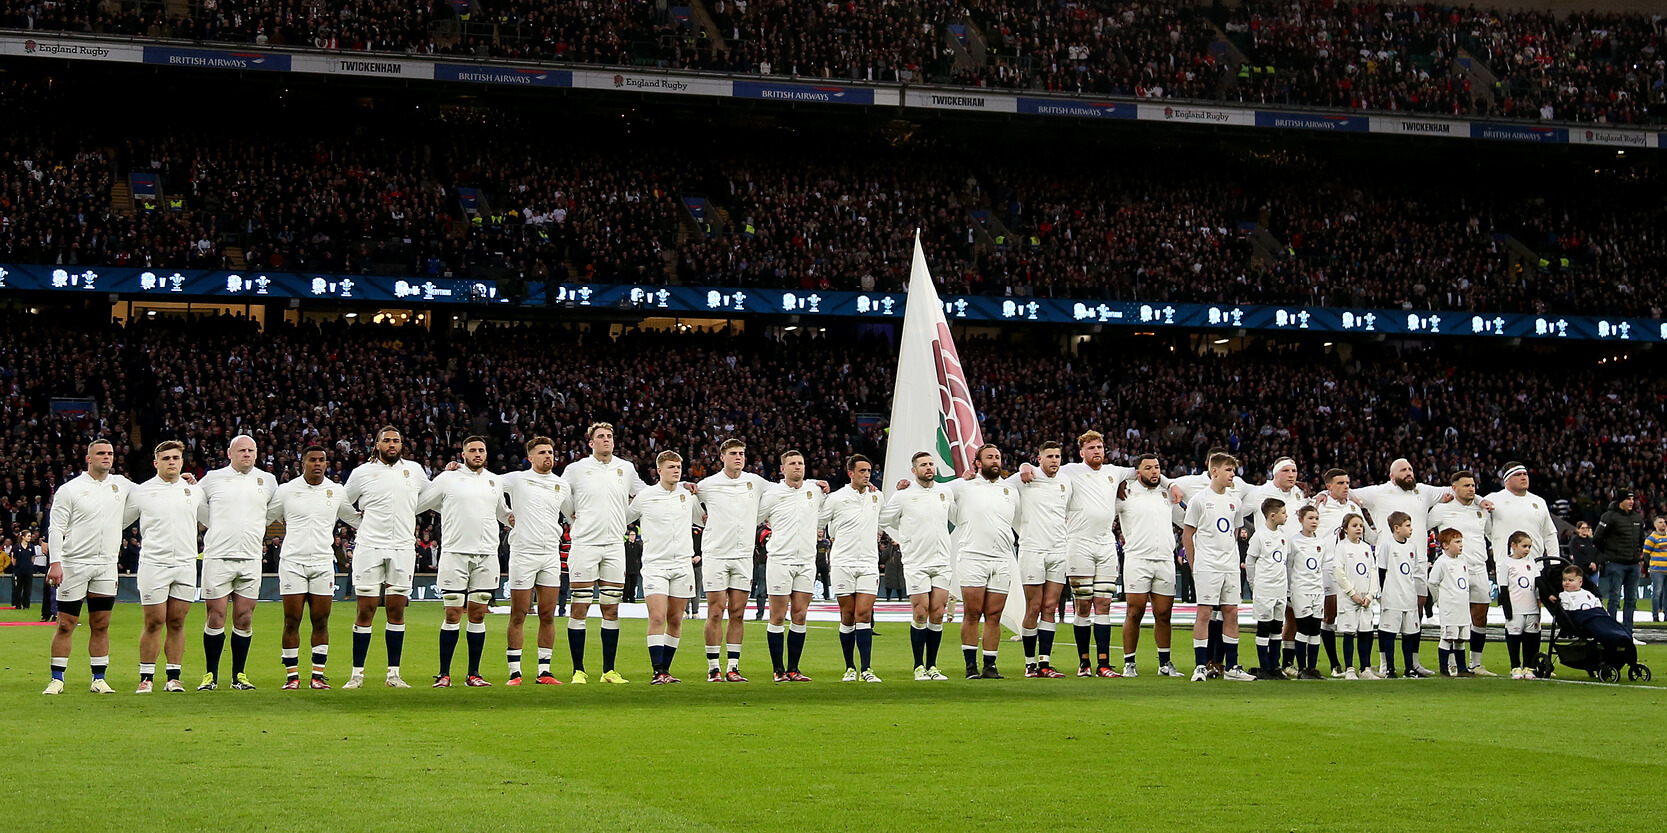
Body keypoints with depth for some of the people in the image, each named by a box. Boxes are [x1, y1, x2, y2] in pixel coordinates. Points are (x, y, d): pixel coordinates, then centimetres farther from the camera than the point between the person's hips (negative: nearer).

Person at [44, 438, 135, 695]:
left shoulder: (121, 485, 10)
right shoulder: (69, 489, -2)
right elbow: (56, 527, -4)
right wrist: (54, 562, -14)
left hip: (106, 566, 4)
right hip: (74, 565, -4)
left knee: (101, 625, 5)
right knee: (66, 625, -2)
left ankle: (99, 679, 11)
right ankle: (57, 679, 5)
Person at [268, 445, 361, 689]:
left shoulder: (338, 491, 8)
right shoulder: (286, 490, 4)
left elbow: (357, 520, 21)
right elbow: (263, 517, 16)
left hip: (323, 562, 1)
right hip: (292, 561, -1)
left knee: (321, 621, 0)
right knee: (292, 621, -3)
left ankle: (318, 674, 5)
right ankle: (292, 675, 3)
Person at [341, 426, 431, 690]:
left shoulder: (414, 470, 11)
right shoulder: (363, 472, 5)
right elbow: (341, 502, 17)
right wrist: (360, 521, 10)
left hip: (403, 548, 2)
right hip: (369, 547, -2)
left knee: (397, 610, 2)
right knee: (365, 610, -3)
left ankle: (393, 674, 7)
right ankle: (357, 673, 1)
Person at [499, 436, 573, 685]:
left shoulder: (562, 485, 13)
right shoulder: (516, 479, 2)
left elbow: (573, 515, 27)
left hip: (551, 555, 4)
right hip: (522, 552, -4)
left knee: (548, 615, 2)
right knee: (518, 615, -3)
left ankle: (544, 671, 7)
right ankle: (515, 672, 1)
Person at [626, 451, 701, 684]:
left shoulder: (689, 496, 9)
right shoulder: (644, 497, 0)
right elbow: (620, 519, 13)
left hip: (683, 565, 3)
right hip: (655, 565, -3)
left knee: (675, 620, 4)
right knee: (657, 617, -14)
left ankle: (666, 669, 13)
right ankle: (658, 671, -13)